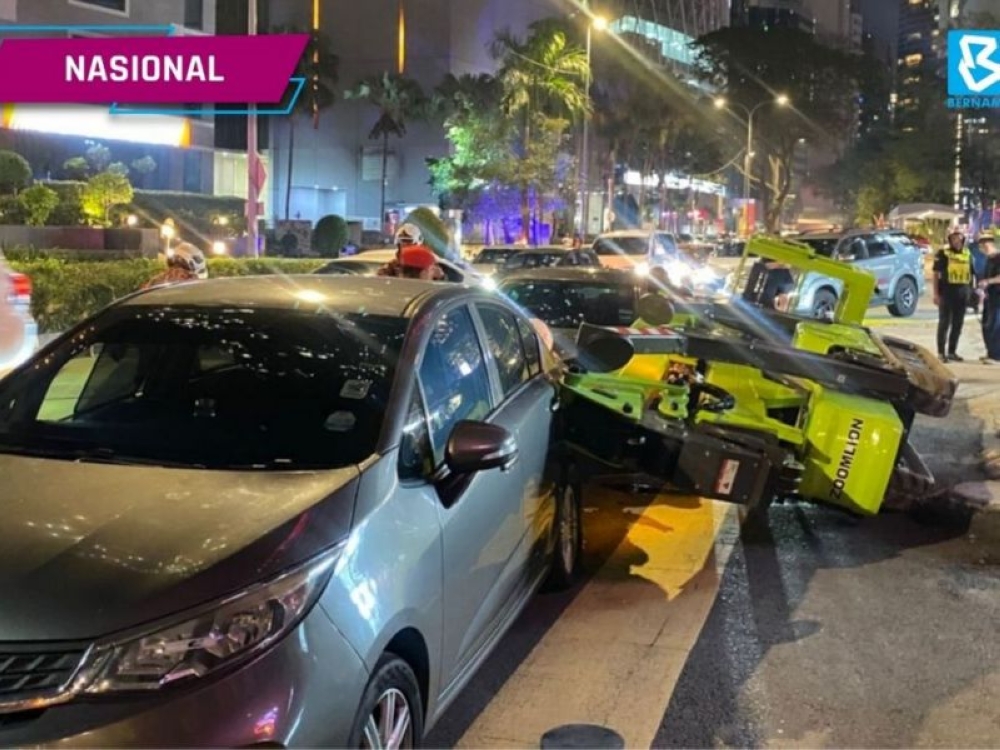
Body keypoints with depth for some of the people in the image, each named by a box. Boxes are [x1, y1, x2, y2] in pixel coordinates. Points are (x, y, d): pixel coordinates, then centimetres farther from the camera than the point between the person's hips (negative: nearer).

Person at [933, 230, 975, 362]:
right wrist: (936, 293, -11)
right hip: (947, 291, -5)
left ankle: (952, 352, 19)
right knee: (944, 323, 1)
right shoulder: (943, 253, -4)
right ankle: (941, 352, 6)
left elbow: (972, 274, 14)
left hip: (963, 293, 5)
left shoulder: (968, 254, 9)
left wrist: (971, 292, 9)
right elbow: (936, 274, -5)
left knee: (958, 324, 9)